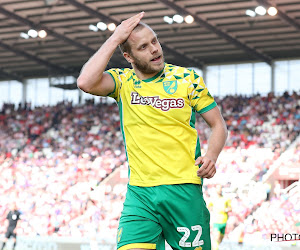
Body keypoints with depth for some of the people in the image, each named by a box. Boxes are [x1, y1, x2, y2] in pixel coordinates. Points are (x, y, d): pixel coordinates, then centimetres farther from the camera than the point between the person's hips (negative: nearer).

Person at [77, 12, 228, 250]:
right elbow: (86, 82, -15)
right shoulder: (122, 81, 5)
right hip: (139, 193, 0)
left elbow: (218, 124, 9)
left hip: (184, 189, 0)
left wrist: (211, 156, -11)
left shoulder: (187, 78, 4)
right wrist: (115, 39, -9)